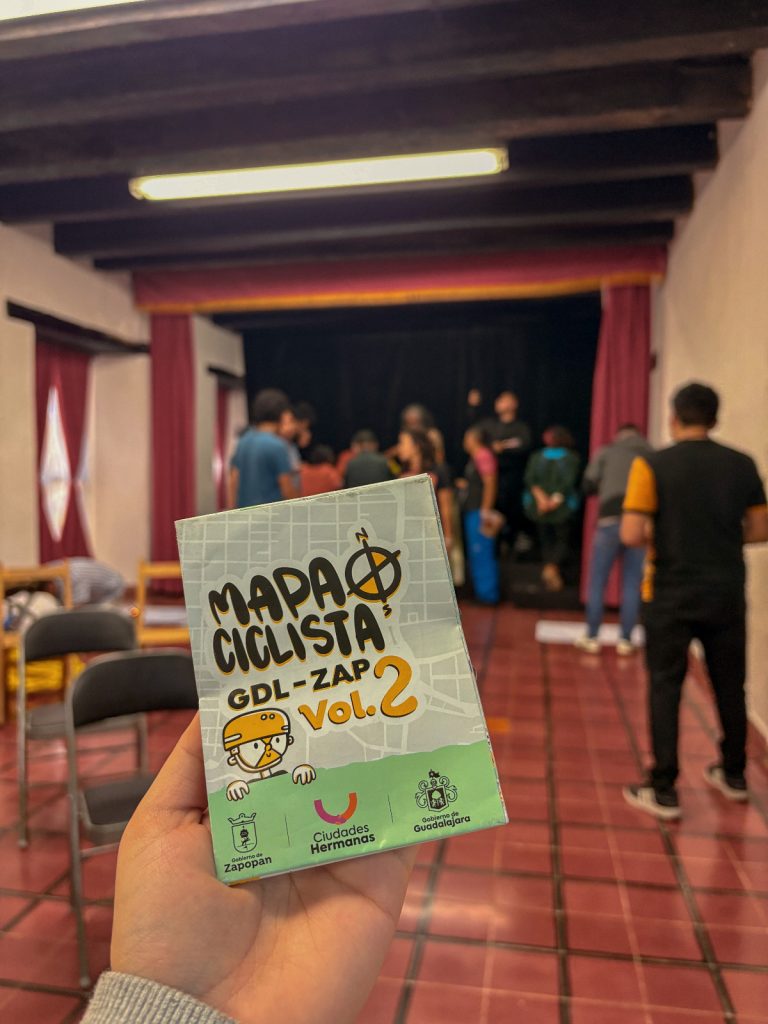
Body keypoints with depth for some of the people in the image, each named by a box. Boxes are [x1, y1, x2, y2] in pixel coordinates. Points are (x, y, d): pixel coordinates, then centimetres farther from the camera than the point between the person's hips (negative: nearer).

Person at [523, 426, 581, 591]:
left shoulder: (536, 457, 5)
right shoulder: (572, 458, -1)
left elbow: (530, 479, -9)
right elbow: (569, 481, -14)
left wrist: (541, 497, -16)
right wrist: (555, 500, -14)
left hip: (539, 507, 2)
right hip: (562, 508, -2)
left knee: (546, 540, 14)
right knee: (563, 540, 10)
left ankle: (554, 577, 14)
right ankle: (552, 567, -15)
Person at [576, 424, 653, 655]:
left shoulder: (606, 451, 13)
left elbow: (588, 486, 9)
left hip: (611, 520, -2)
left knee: (597, 582, 7)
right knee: (632, 585, 8)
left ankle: (591, 637, 11)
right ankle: (625, 640, 11)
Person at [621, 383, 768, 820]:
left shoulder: (652, 465, -11)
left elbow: (631, 535, -17)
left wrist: (663, 534, 4)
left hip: (671, 594, -3)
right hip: (726, 593, 4)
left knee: (665, 688, 6)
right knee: (730, 684, 18)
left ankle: (664, 791, 9)